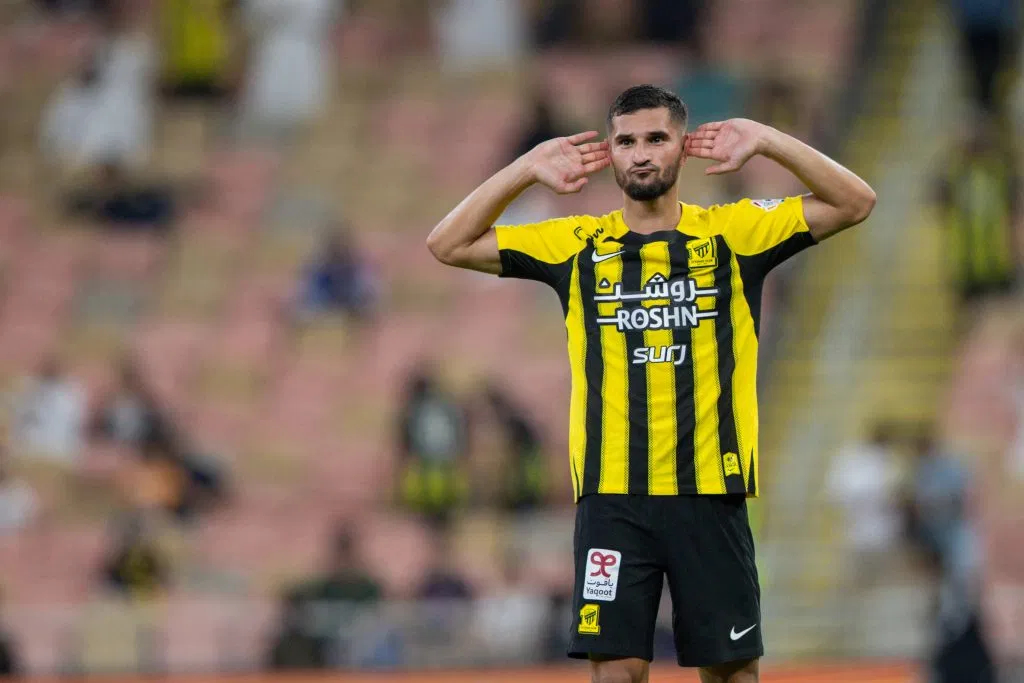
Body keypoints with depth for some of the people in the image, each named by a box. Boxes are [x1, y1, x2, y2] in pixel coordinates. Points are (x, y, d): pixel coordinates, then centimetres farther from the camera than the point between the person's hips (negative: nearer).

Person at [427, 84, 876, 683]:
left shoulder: (733, 233, 6)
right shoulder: (578, 245, 8)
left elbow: (855, 202, 1)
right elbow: (450, 245, 8)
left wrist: (767, 141, -6)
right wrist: (526, 169, 0)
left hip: (711, 492, 0)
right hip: (612, 496, 0)